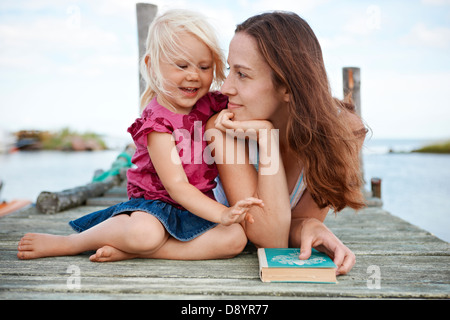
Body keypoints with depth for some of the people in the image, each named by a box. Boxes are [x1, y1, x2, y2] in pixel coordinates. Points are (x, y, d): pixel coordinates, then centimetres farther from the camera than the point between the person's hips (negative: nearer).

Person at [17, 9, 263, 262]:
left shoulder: (212, 104, 2)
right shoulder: (158, 122, -16)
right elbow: (176, 186, -20)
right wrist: (222, 214, -32)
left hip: (197, 209, 6)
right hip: (155, 203, -5)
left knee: (235, 238, -24)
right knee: (144, 233, -39)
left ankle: (127, 252, -23)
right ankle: (65, 244, -10)